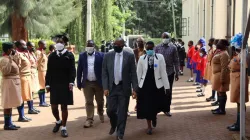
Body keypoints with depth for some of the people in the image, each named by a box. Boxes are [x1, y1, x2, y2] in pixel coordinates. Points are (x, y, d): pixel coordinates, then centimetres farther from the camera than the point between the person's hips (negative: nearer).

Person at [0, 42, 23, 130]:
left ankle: (9, 123, 17)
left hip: (13, 83, 10)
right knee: (8, 104, -6)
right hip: (9, 83, -10)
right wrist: (10, 60, -31)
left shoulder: (9, 58, 14)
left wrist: (14, 57, 23)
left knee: (10, 104, 11)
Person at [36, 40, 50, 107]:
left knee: (43, 87, 11)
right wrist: (42, 56, -26)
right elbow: (37, 62, -21)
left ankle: (43, 101, 16)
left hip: (44, 71, 9)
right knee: (41, 87, -6)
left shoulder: (43, 52, 17)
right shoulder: (38, 52, -12)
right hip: (41, 71, -9)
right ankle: (41, 102, -2)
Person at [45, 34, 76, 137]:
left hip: (65, 85, -3)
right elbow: (49, 71, 7)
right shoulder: (52, 56, 7)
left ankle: (63, 128, 13)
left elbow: (72, 70, -8)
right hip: (54, 85, 3)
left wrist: (71, 82, -20)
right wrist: (47, 84, 3)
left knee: (64, 106, 2)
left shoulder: (70, 55, -2)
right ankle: (58, 121, 33)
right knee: (54, 107, 5)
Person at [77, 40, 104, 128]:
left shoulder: (100, 56, -4)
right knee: (89, 102, 1)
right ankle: (89, 120, 5)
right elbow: (79, 70, 4)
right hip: (87, 83, 1)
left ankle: (100, 113, 41)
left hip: (98, 82, 0)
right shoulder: (82, 56, 2)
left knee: (100, 101, 14)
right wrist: (79, 83, 2)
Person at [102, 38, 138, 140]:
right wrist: (105, 88, -7)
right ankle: (113, 125, 36)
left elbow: (133, 74, -2)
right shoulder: (108, 56, 2)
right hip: (112, 87, 1)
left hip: (124, 88, -1)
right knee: (110, 110, 4)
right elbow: (104, 73, 3)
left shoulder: (129, 56, -2)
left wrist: (134, 89, -7)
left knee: (122, 112, 3)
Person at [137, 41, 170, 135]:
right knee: (146, 106, 5)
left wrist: (167, 86, -5)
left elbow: (163, 72, -4)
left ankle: (154, 117, 43)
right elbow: (138, 74, 3)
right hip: (145, 86, 1)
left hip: (157, 85, -1)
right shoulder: (142, 58, -1)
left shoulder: (160, 57, -4)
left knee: (156, 105, 8)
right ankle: (149, 126, 22)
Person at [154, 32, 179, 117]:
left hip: (170, 72, 1)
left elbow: (176, 61, 4)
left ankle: (167, 109, 19)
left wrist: (176, 73, 2)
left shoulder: (173, 48, 2)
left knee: (168, 92, 8)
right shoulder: (157, 48, 2)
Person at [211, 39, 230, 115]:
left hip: (221, 75, -10)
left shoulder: (223, 54, -19)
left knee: (222, 92, -4)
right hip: (218, 75, 10)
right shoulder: (220, 52, 13)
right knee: (219, 92, 16)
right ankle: (220, 108, 25)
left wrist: (222, 79, -25)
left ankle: (222, 110, 2)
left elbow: (224, 68, -24)